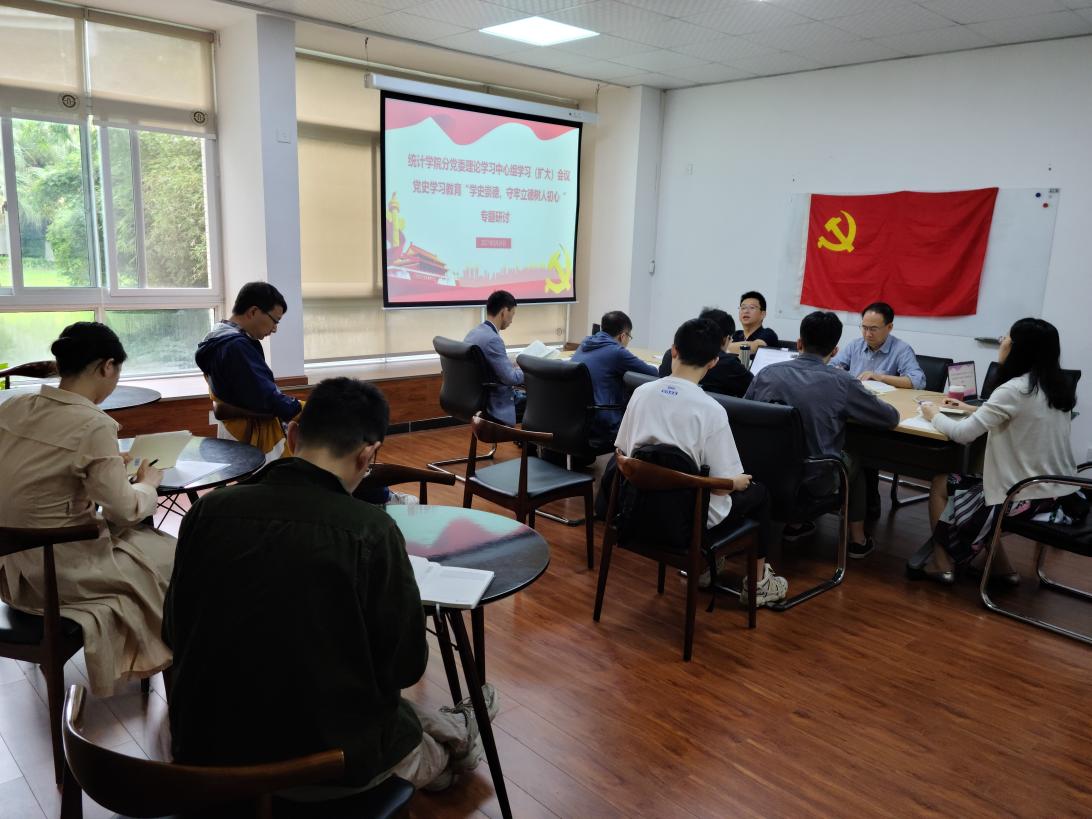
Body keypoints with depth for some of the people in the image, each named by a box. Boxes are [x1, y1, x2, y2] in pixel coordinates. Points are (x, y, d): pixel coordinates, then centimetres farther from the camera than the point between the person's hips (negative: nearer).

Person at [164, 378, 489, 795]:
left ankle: (448, 732, 54)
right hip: (324, 761, -4)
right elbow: (405, 664, -11)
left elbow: (176, 635, 4)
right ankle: (453, 739, 58)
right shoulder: (370, 530, -22)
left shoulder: (208, 510, -10)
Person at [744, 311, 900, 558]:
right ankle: (858, 539, 38)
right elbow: (891, 417, -1)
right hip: (814, 482, -2)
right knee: (852, 461, 29)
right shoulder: (842, 383, -14)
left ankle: (792, 524, 40)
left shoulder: (766, 373, -6)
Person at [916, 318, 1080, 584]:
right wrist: (972, 410, 19)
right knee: (970, 486, 25)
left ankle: (943, 564, 23)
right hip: (1062, 493, 8)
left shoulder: (1014, 390, -21)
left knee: (942, 486, 10)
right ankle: (1003, 568, 25)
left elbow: (963, 434, -21)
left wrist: (935, 415, -2)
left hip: (1028, 497, -8)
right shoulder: (1060, 386, 5)